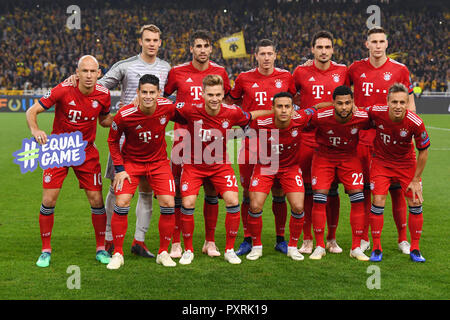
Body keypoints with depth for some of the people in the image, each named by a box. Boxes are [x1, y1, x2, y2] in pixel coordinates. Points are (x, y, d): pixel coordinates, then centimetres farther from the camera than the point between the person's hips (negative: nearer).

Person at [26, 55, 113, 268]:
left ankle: (101, 249, 14)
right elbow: (32, 111, -15)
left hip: (87, 152, 2)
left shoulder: (103, 94, -8)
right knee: (48, 200, -6)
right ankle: (46, 251, 10)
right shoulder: (63, 90, -18)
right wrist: (35, 130, -34)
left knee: (96, 200, -2)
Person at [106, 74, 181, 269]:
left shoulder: (168, 107, -17)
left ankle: (163, 253, 8)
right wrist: (119, 168, -9)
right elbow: (112, 141, -5)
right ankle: (118, 254, 1)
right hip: (130, 161, -2)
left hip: (158, 161, 2)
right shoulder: (124, 115, -21)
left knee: (168, 204, -9)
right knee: (121, 203, -14)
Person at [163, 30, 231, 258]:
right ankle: (176, 243, 7)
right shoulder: (177, 72, 2)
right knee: (179, 190, -2)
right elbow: (161, 97, 15)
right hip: (183, 136, -2)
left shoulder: (220, 72, 7)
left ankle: (210, 242, 15)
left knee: (211, 190, 4)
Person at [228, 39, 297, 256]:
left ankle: (280, 239, 16)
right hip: (251, 139, 0)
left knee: (279, 192, 4)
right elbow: (233, 101, 18)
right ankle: (247, 240, 11)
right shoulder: (244, 78, 3)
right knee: (249, 191, 1)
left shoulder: (286, 77, 4)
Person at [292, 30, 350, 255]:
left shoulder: (342, 72, 4)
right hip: (306, 138, 0)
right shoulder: (301, 72, 2)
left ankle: (331, 239, 17)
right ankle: (307, 240, 12)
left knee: (331, 190, 6)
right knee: (307, 190, 3)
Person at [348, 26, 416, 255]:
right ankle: (364, 238, 16)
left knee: (396, 188, 3)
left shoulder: (399, 70, 1)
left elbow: (409, 101, 7)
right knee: (364, 188, 6)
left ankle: (403, 239, 14)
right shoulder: (356, 69, 5)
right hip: (363, 136, 1)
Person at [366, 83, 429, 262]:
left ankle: (414, 249, 13)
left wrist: (416, 180, -8)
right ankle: (376, 248, 5)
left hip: (407, 163, 0)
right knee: (378, 202, -9)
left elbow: (423, 152, -11)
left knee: (415, 204, -4)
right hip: (381, 162, 0)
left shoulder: (415, 123, -25)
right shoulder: (376, 112, -24)